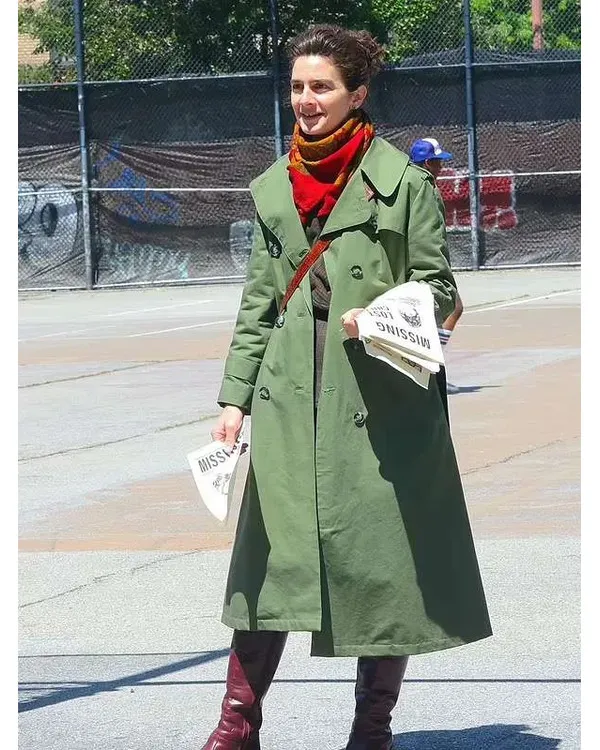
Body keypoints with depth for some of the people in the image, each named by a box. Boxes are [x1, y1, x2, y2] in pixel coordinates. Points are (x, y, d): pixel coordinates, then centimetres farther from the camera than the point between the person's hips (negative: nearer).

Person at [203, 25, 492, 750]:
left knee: (380, 558, 0)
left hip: (381, 398, -3)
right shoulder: (272, 189, 11)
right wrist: (234, 398, 6)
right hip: (290, 398, 4)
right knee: (270, 552, 1)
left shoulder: (402, 181, -2)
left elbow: (437, 286, 2)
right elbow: (258, 300, 13)